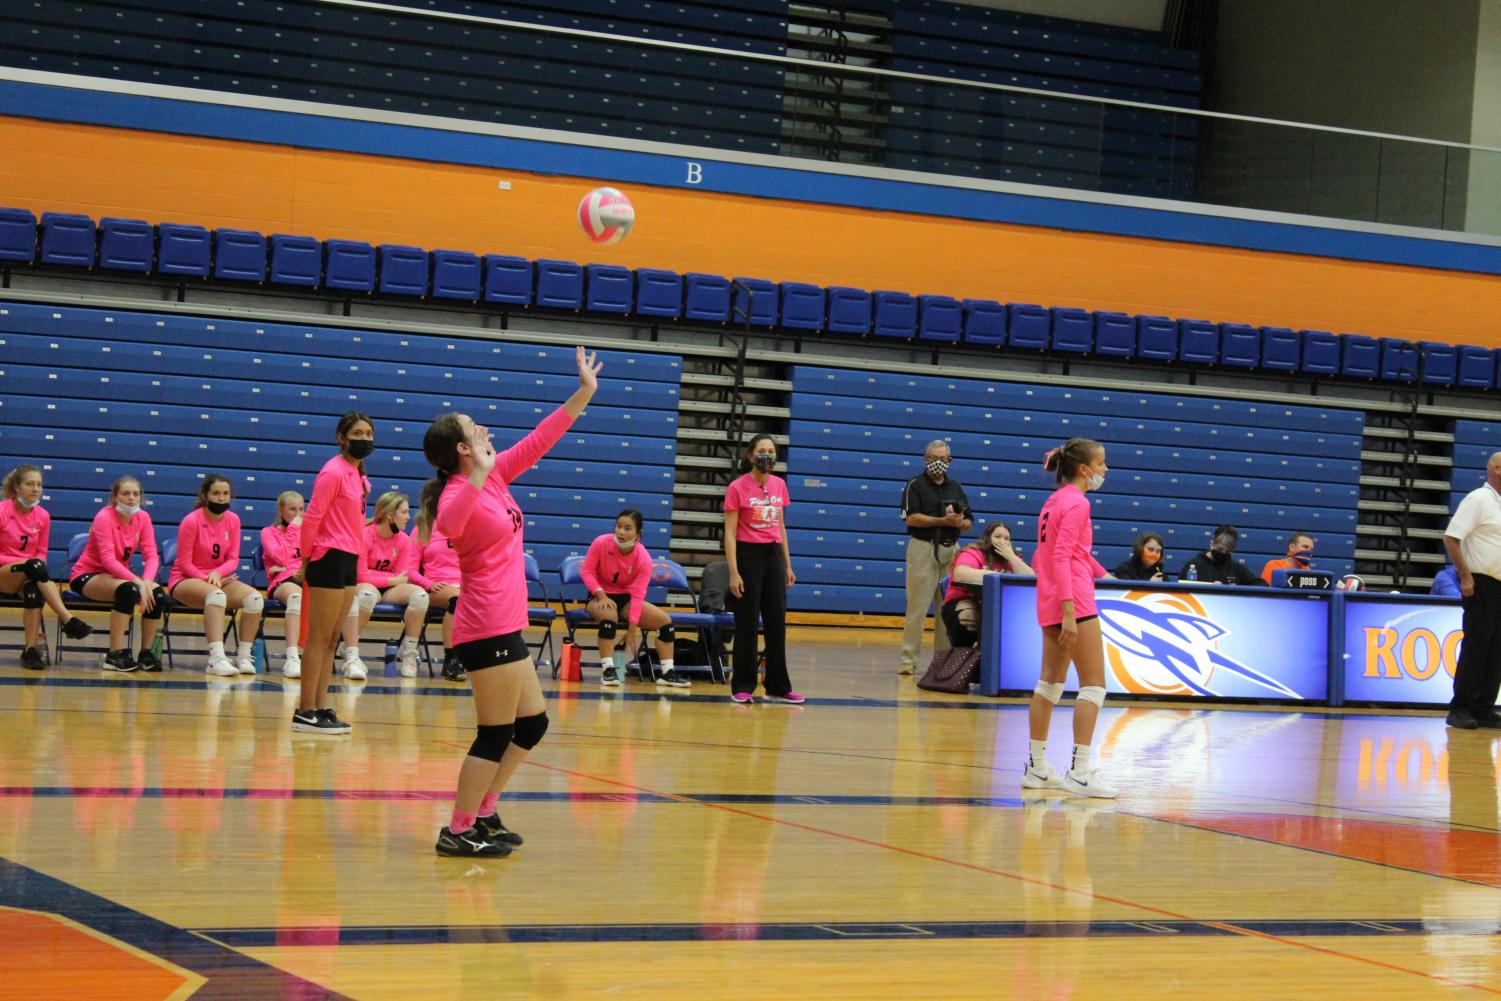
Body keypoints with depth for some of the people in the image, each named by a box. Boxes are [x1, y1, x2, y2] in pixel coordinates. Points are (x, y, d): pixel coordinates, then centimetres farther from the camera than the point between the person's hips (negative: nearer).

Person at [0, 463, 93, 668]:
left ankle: (30, 649, -35)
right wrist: (27, 562, -18)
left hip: (28, 577, 3)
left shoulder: (42, 516, 4)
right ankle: (68, 620, -42)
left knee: (33, 590, -37)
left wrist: (38, 568, -10)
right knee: (33, 564, -37)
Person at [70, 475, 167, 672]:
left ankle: (146, 653, -8)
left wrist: (146, 581, -28)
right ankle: (115, 656, -32)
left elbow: (151, 555, -7)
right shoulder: (104, 517, -18)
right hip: (87, 576, -6)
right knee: (128, 589, -35)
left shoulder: (142, 518, -2)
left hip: (118, 575, 6)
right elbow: (108, 559, -27)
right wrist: (138, 582, -37)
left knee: (157, 593, -19)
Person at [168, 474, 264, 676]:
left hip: (218, 579, 5)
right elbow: (184, 564, -10)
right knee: (216, 594, -39)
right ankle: (216, 659, -48)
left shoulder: (233, 520, 2)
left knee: (255, 597, -21)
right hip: (185, 581, -5)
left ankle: (244, 657, -16)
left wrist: (217, 573, -19)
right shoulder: (191, 521, -12)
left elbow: (233, 559, 2)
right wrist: (207, 579, -19)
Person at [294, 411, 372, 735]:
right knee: (319, 640, -6)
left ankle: (321, 708, 13)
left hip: (349, 561, 9)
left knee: (331, 641, 10)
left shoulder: (357, 474, 14)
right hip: (330, 559, -9)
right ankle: (305, 712, -3)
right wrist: (305, 560, -9)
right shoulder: (334, 472, -12)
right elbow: (312, 517, -14)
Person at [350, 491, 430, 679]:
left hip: (390, 591, 5)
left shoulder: (404, 540, 1)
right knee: (367, 594, -42)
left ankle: (409, 653, -9)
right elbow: (361, 576, -15)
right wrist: (392, 580, -12)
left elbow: (402, 576, 0)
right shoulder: (365, 535, -13)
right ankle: (351, 657, -37)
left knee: (420, 594, -24)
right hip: (363, 586, -5)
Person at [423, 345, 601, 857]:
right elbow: (448, 524, -40)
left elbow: (538, 441, 19)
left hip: (505, 626, 10)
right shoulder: (461, 491, -16)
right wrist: (478, 474, -48)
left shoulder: (493, 476, 10)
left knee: (532, 723, 17)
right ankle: (459, 831, 1)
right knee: (497, 734, -6)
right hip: (488, 627, -10)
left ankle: (481, 812, 24)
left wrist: (584, 393, 18)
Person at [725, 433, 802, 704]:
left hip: (773, 554, 5)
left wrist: (787, 564, 14)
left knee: (777, 621, 6)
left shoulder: (779, 485, 8)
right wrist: (734, 572, -15)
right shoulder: (737, 488, -9)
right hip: (748, 554, -5)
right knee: (747, 623, -2)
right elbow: (730, 532, -9)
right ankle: (742, 687, 6)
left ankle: (778, 687, 12)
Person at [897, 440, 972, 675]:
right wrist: (944, 521, -16)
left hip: (951, 550, 5)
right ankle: (908, 658, -5)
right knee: (917, 607, -7)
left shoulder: (955, 487, 16)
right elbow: (912, 518, -11)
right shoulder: (915, 485, 2)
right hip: (923, 548, -5)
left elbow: (969, 524, 15)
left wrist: (958, 522, -8)